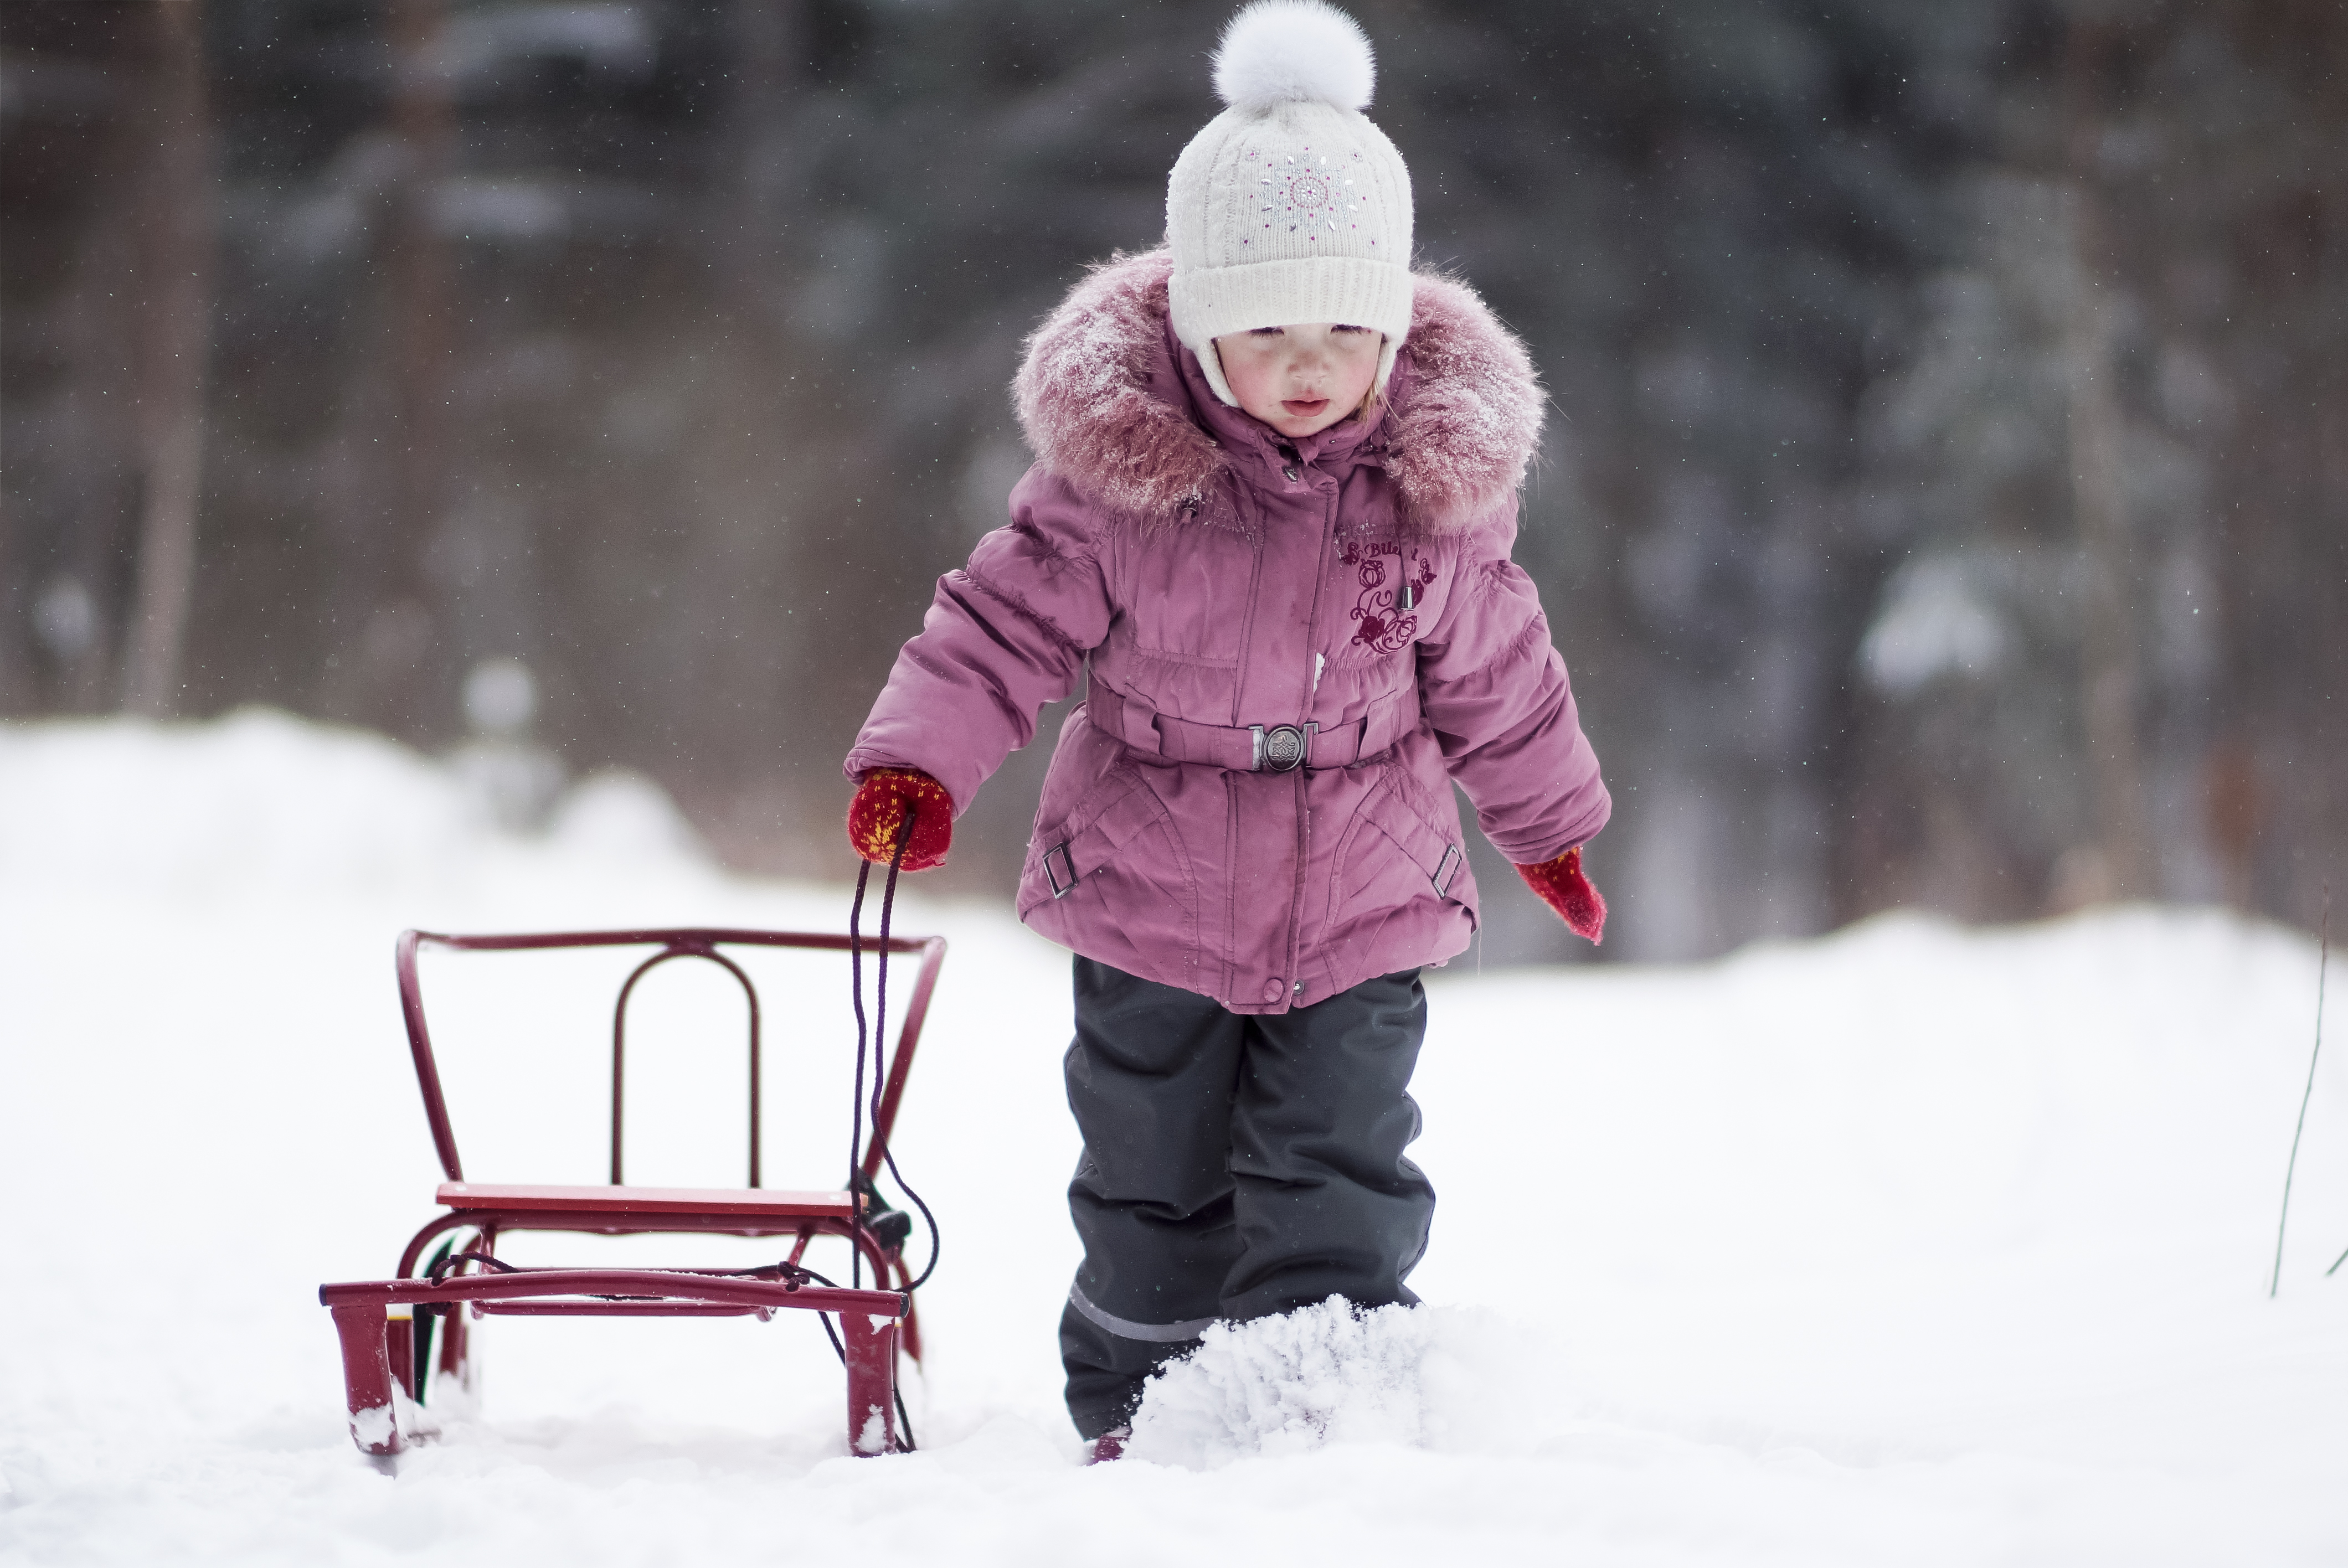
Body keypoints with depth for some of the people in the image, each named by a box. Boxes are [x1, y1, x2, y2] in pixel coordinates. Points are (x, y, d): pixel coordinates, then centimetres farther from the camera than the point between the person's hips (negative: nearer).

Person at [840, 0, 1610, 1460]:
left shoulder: (1436, 481, -7)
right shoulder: (1118, 468, -15)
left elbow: (1494, 674, 7)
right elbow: (1006, 623, -8)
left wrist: (1549, 822, 19)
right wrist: (917, 758, -23)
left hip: (1361, 913, 0)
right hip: (1152, 903, 0)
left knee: (1336, 1201, -6)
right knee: (1154, 1191, 14)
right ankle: (1134, 1419, 33)